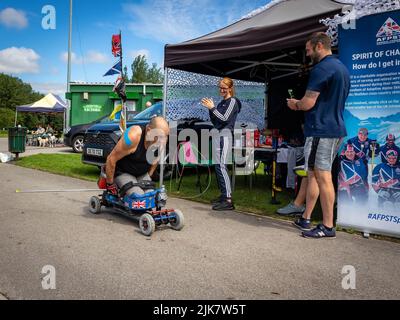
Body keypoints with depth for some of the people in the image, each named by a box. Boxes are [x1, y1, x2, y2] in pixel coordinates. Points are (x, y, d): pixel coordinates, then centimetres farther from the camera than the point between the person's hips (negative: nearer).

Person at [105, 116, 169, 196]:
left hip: (142, 174, 6)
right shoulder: (134, 136, -31)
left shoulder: (161, 139, -14)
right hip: (122, 173, -5)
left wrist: (148, 177, 11)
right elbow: (111, 159, -22)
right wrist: (110, 184, -14)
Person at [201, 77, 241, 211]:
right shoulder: (222, 103, 22)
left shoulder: (232, 101, -2)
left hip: (225, 135, -9)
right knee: (218, 166, 9)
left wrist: (212, 108, -11)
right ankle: (223, 195, 18)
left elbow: (225, 118, -14)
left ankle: (228, 200, -18)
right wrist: (210, 108, 7)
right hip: (217, 135, 9)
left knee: (221, 166, -16)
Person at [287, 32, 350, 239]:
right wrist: (301, 104, 18)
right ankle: (305, 219, 22)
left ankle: (328, 227, 0)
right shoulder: (342, 68, 20)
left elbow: (308, 103, -17)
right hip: (336, 129, 10)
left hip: (320, 131, -10)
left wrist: (295, 104, 4)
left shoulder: (321, 69, -12)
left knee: (323, 177, -6)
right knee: (314, 174, 14)